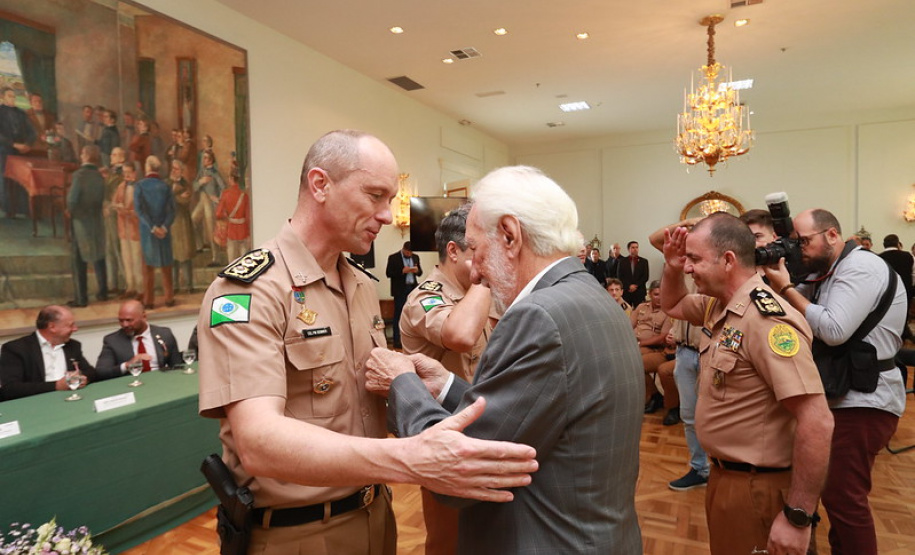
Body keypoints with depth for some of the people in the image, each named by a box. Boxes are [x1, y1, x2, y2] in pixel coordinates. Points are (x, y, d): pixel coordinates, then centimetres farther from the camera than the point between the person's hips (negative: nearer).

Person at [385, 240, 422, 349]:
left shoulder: (415, 257, 11)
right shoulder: (393, 258, -3)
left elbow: (420, 272, 15)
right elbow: (388, 273, -8)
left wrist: (417, 270, -8)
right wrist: (402, 271, -18)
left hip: (413, 289, 5)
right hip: (400, 290, -5)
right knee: (398, 315, -3)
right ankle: (397, 340, 0)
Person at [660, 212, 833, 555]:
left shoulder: (766, 318, -27)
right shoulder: (717, 305, 2)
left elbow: (817, 421, -30)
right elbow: (672, 306, 21)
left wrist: (797, 516, -26)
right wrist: (671, 267, 0)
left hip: (757, 487, -9)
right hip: (723, 474, 9)